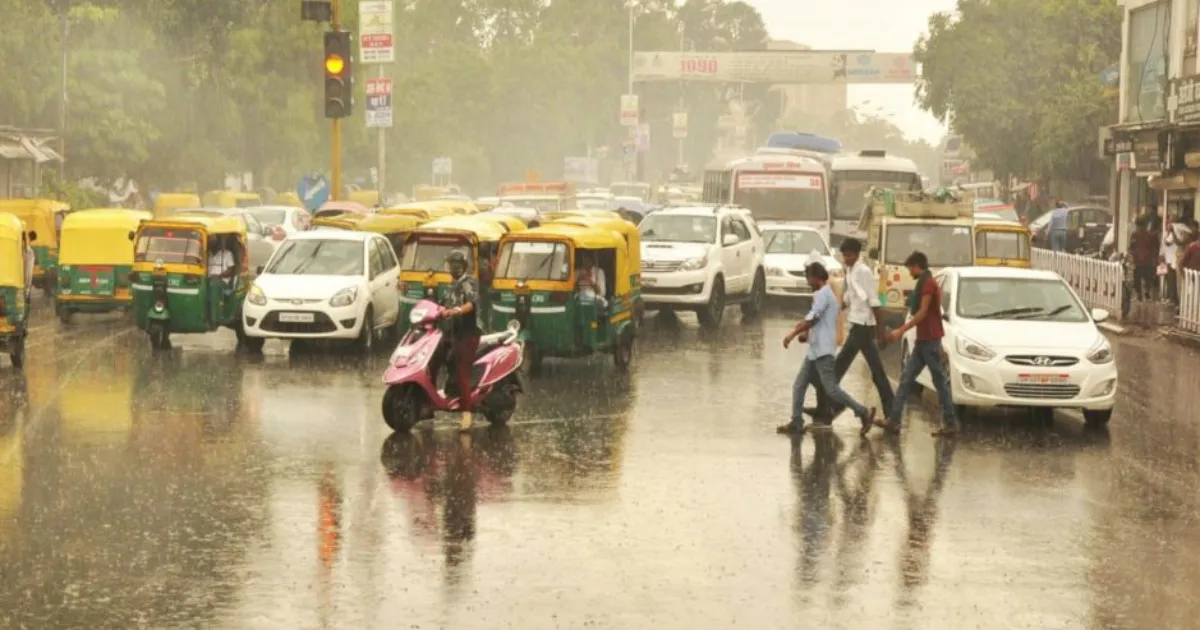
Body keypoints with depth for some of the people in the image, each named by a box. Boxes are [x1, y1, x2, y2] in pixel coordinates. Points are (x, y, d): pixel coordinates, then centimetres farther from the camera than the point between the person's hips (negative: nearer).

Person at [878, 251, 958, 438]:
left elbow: (922, 313, -18)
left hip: (930, 339, -10)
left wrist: (902, 330, -16)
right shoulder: (925, 284, 18)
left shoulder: (928, 283, -13)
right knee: (906, 379, 5)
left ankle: (950, 424, -3)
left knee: (940, 382, -6)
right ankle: (893, 420, 3)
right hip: (922, 340, 10)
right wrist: (903, 330, 18)